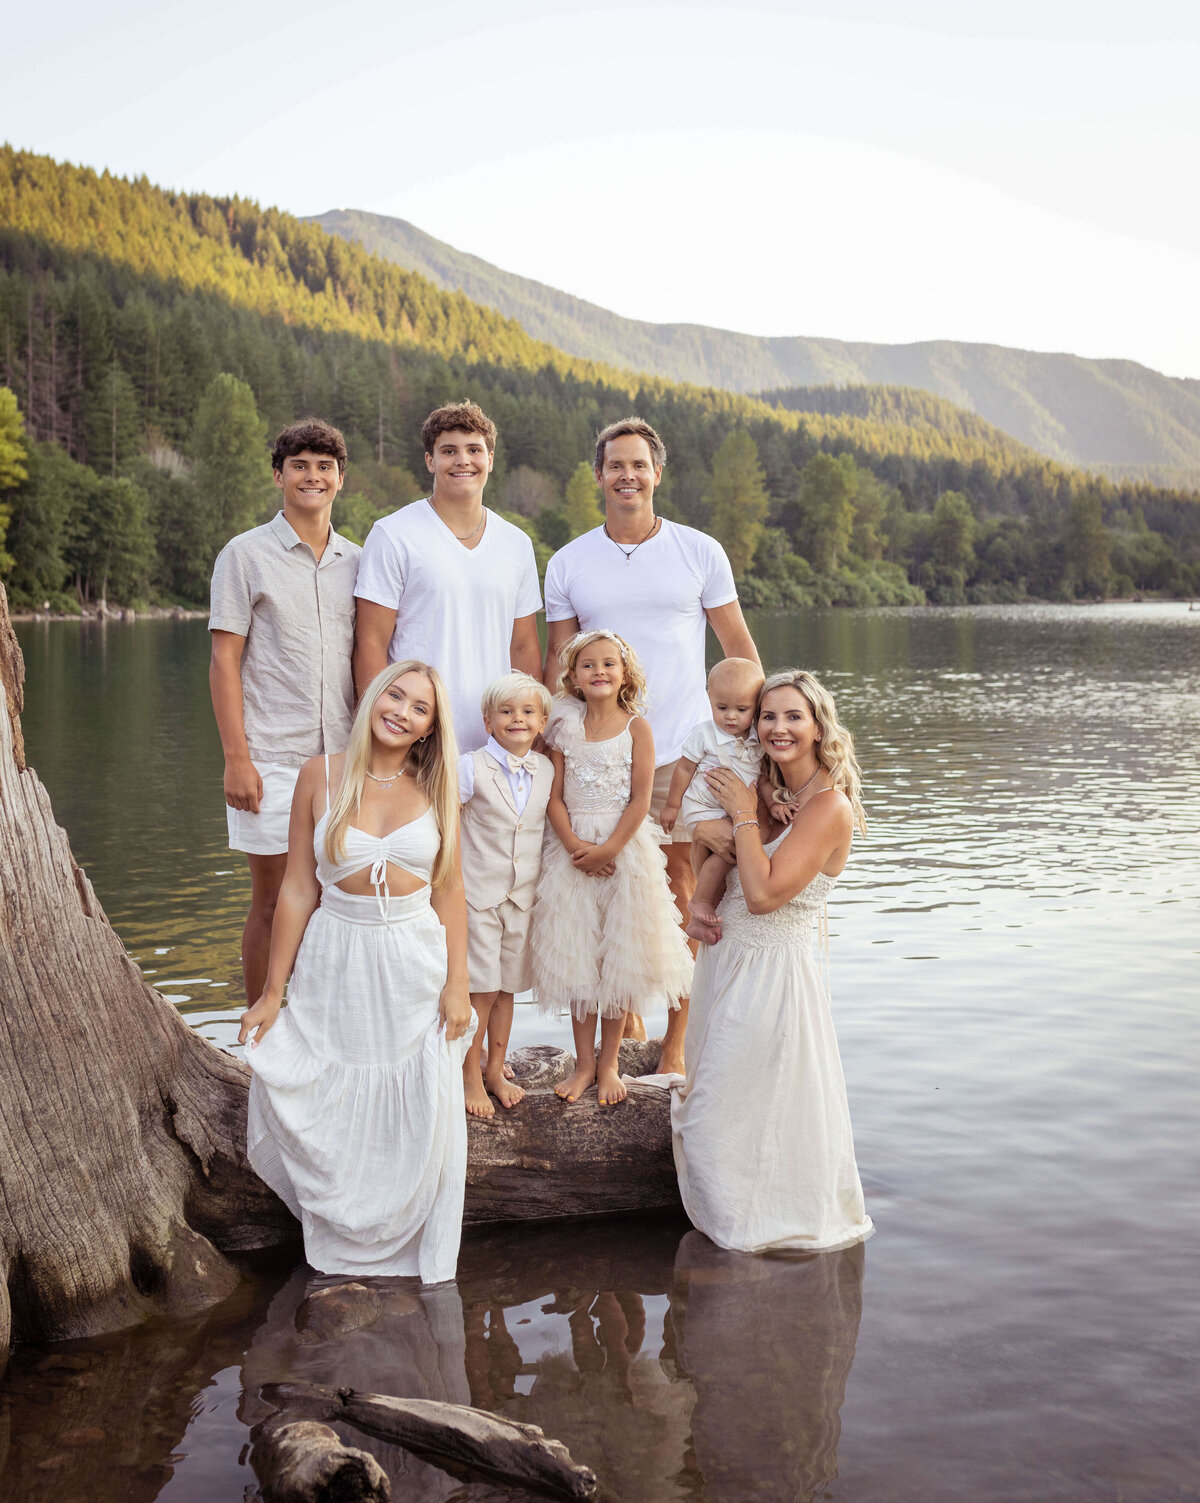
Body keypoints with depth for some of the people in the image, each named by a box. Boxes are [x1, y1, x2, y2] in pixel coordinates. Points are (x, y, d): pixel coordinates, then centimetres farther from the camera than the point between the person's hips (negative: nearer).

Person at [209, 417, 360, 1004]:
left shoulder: (356, 561, 12)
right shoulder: (245, 554, 0)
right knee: (273, 906, 2)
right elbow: (224, 661, -4)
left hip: (343, 758, 4)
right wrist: (236, 758, -11)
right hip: (271, 759, -4)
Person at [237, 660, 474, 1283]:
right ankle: (341, 1240, 30)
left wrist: (457, 985, -2)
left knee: (419, 1112, 7)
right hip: (336, 963, -1)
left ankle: (405, 1242, 31)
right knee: (331, 1108, 2)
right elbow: (298, 890, -3)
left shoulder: (435, 787, -1)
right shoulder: (321, 777, -5)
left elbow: (449, 892, 3)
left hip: (416, 964, 1)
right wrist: (272, 993, -2)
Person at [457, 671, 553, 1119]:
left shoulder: (545, 770, 3)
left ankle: (495, 1070, 28)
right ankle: (471, 1078, 14)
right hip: (478, 894, -4)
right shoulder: (471, 767, -10)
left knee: (506, 987, 13)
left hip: (523, 895, 4)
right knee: (481, 990, 0)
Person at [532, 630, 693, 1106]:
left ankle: (608, 1064, 17)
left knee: (619, 959, 4)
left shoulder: (636, 727, -3)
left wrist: (608, 849, -15)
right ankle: (584, 1063, 18)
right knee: (576, 959, 7)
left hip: (624, 848, -2)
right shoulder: (565, 726, 4)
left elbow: (640, 800, -8)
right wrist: (573, 844, -13)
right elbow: (555, 797, 1)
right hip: (574, 848, 2)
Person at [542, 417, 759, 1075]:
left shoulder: (700, 552, 3)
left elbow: (739, 646, 8)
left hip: (684, 749, -1)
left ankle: (675, 1044, 11)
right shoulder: (568, 564, 6)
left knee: (683, 894, 2)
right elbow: (557, 661, 9)